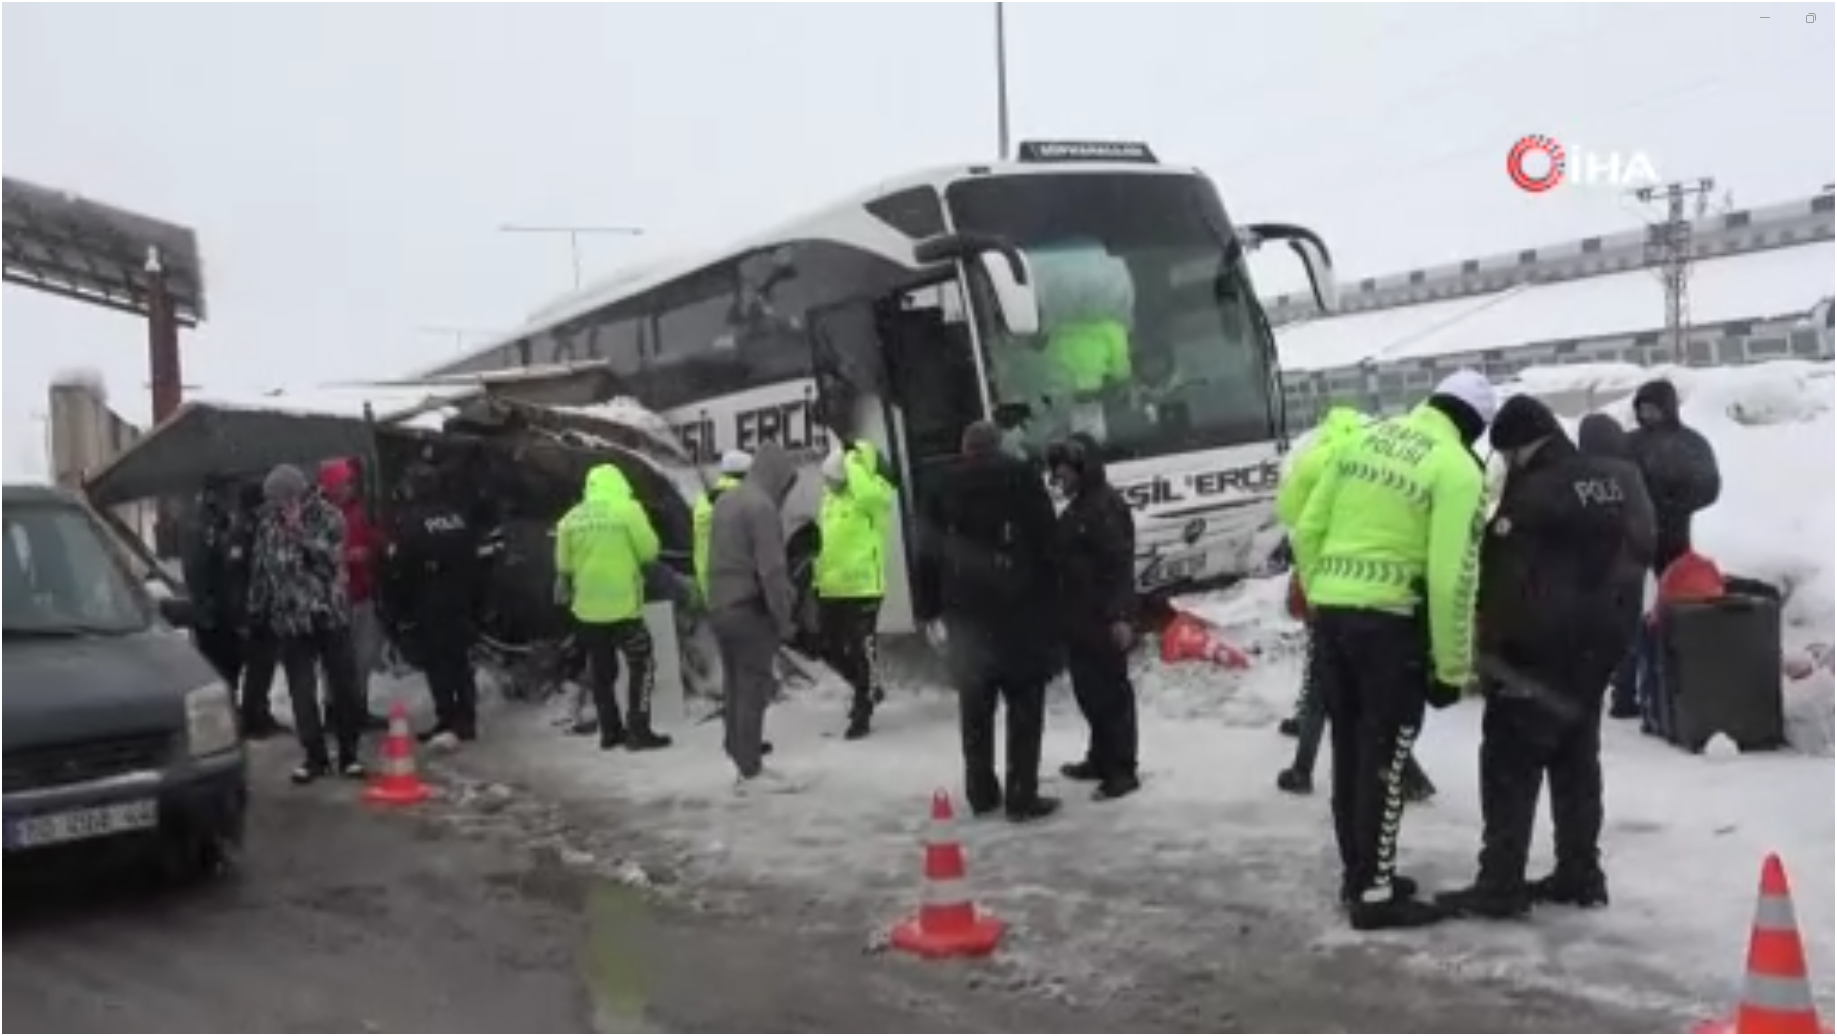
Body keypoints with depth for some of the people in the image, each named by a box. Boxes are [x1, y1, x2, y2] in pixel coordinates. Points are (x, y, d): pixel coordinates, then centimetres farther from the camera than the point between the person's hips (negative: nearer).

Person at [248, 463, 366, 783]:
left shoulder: (328, 516, -6)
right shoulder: (268, 523, 5)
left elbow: (332, 559, -17)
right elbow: (260, 569, 13)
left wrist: (300, 532, -24)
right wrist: (255, 610, 14)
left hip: (330, 615, -2)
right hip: (289, 620, 2)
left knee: (344, 685, 4)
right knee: (302, 692, 2)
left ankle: (348, 753, 17)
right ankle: (315, 756, 13)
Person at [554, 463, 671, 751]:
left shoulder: (571, 518, 5)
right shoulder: (628, 510, -8)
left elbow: (563, 564, 9)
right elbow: (650, 551, -6)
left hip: (587, 608, 5)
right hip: (623, 605, -5)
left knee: (600, 672, 14)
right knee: (642, 665, 5)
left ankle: (610, 731, 19)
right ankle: (638, 732, 1)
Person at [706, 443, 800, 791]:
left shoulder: (725, 501, 13)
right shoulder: (762, 507, -15)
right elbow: (771, 570, -18)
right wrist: (784, 618, -13)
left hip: (721, 607, 9)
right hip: (750, 610, -9)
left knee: (734, 688, 12)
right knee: (753, 689, -4)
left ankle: (744, 763, 19)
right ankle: (752, 772, -1)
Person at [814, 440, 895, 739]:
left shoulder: (876, 492, -11)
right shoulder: (829, 495, 12)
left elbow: (866, 495, -38)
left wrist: (853, 463, -24)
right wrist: (818, 576, 17)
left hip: (862, 587, -8)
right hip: (830, 588, 8)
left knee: (862, 651, -1)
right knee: (830, 649, 14)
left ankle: (862, 712, 11)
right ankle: (868, 689, 36)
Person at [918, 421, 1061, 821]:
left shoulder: (945, 488, 10)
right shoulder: (1022, 477, 1)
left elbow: (929, 554, 10)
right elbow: (1047, 541, -3)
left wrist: (930, 608, 15)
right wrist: (1051, 594, 1)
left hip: (966, 610, 3)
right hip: (1019, 608, -3)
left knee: (975, 707, 12)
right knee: (1024, 704, 0)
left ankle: (981, 792, 16)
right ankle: (1022, 796, -2)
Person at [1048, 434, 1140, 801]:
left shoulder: (1107, 505, -15)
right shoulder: (1078, 506, 16)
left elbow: (1120, 564, -21)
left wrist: (1120, 615, -26)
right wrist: (1064, 614, 22)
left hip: (1103, 620, -10)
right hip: (1079, 619, 10)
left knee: (1111, 692, -5)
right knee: (1089, 691, 16)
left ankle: (1123, 770, 0)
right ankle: (1100, 758, 27)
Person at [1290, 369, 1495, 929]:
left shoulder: (1366, 439, 10)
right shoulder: (1458, 470, -8)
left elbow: (1306, 531, 11)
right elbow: (1451, 577, -15)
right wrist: (1452, 666, -7)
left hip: (1331, 614, 6)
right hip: (1390, 621, -6)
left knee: (1350, 749, 17)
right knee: (1385, 758, 3)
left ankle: (1358, 873, 29)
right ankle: (1375, 894, 8)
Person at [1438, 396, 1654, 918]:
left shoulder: (1531, 494, -17)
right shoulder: (1624, 480, 8)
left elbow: (1504, 581, -15)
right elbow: (1641, 551, 17)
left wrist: (1488, 646, -6)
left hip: (1538, 649, -8)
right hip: (1599, 644, 8)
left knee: (1510, 763, -3)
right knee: (1578, 759, 16)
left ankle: (1500, 885, -4)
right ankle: (1581, 874, 20)